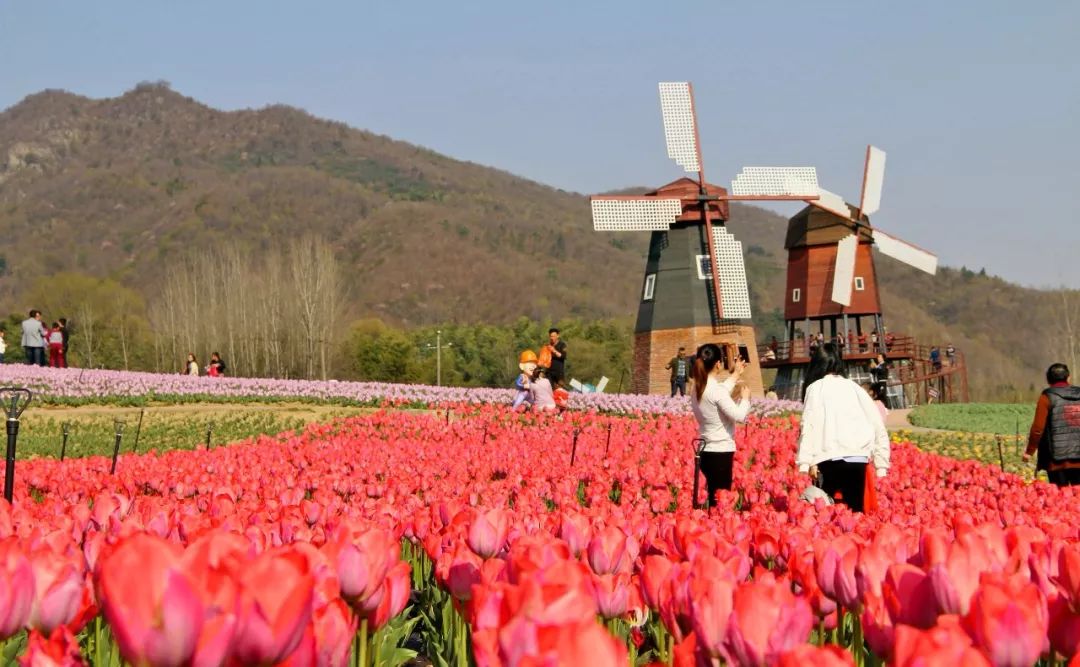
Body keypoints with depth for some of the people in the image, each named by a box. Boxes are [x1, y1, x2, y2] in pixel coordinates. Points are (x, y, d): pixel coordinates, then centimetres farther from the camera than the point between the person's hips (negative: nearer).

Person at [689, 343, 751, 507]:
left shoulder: (697, 388, 7)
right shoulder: (716, 389, -19)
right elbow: (739, 416, -21)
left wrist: (735, 375, 32)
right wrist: (745, 397, -3)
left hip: (706, 451, 9)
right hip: (721, 452, -9)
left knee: (713, 498, 14)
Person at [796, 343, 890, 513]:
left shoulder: (816, 387, 10)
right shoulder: (854, 387, 19)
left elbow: (810, 425, -4)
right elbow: (878, 425, 13)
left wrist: (805, 462, -9)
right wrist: (881, 465, 15)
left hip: (831, 459, -3)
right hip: (859, 458, 3)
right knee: (855, 509, 7)